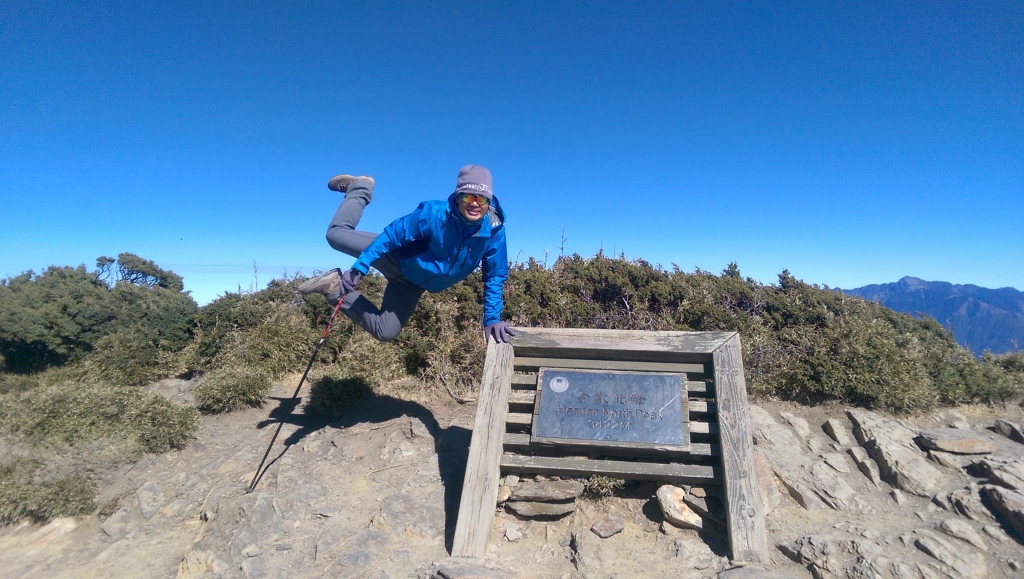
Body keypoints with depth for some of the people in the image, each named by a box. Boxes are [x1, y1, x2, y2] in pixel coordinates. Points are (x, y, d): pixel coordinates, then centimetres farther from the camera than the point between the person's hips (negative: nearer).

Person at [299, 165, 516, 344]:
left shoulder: (494, 232, -22)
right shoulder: (434, 213, -31)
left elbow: (494, 277, -11)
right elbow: (390, 236, -25)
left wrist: (492, 319, -14)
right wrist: (358, 268, -30)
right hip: (400, 261, -3)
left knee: (385, 332, 2)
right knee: (336, 234, 1)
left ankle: (336, 291, 19)